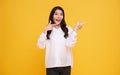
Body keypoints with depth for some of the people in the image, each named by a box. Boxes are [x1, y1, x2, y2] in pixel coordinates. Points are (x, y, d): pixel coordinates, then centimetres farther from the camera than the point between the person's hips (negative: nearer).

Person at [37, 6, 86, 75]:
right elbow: (41, 46, -7)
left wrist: (75, 30, -17)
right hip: (51, 65, 0)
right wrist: (45, 31, -13)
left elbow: (70, 44, -13)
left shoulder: (68, 29, 1)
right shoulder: (48, 30, 3)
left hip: (65, 65, 0)